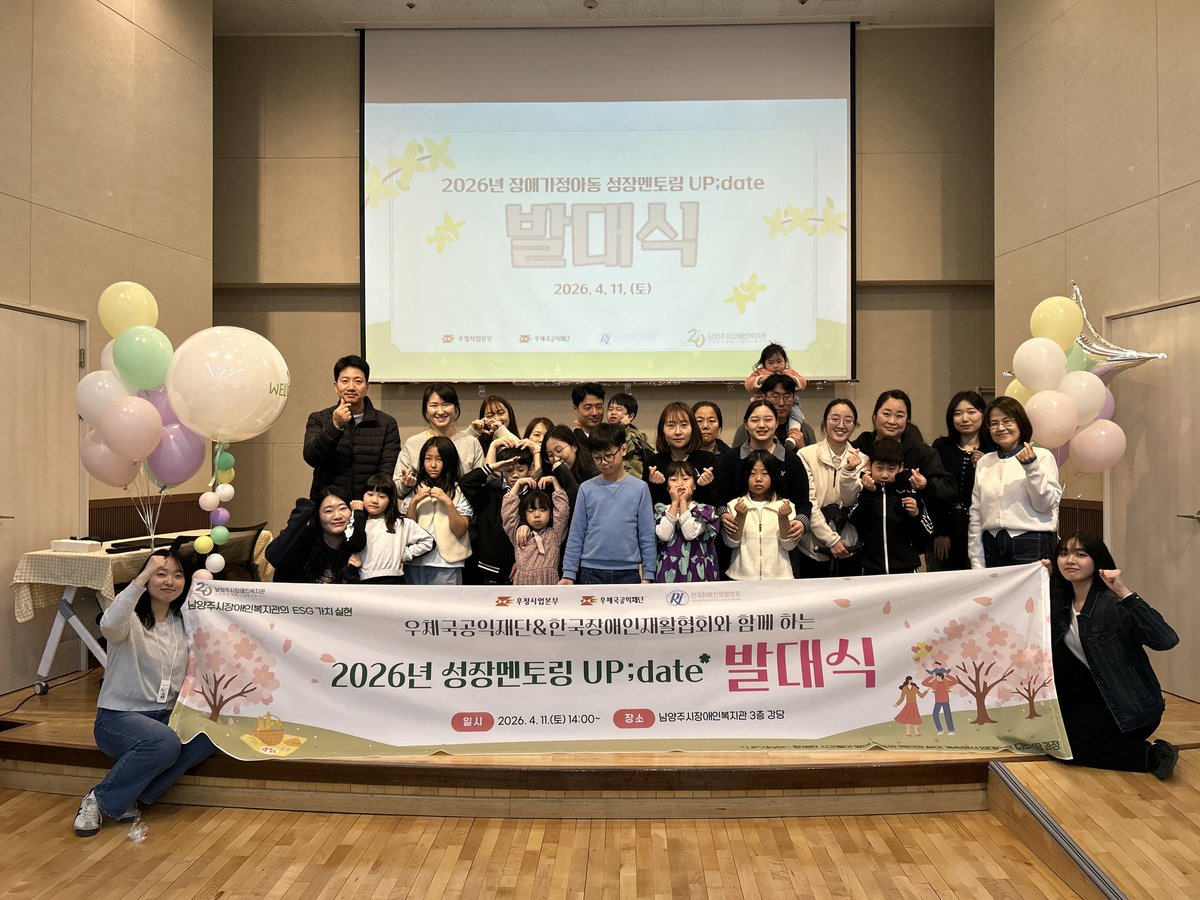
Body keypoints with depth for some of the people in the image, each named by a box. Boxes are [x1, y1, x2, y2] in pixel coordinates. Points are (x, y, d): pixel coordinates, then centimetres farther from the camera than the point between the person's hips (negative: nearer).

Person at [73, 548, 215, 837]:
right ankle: (99, 800, -10)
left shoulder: (184, 623, 7)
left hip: (166, 714, 5)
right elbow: (109, 625, -37)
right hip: (118, 716, -5)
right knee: (165, 742, -35)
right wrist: (143, 577, -41)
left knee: (207, 737, -24)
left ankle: (130, 795, -9)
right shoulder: (131, 620, -10)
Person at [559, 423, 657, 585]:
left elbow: (647, 536, 2)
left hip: (628, 572, 0)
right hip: (591, 572, 1)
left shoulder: (639, 488, 1)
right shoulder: (586, 488, 3)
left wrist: (647, 576, -1)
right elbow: (576, 535, 4)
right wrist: (568, 574, 1)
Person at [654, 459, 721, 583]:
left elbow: (690, 534, -14)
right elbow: (664, 535, -11)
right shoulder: (660, 509, 7)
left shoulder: (705, 510, 3)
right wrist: (675, 503, -7)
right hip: (669, 572, 1)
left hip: (697, 572, -1)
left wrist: (683, 502, -7)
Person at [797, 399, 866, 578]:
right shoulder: (806, 455, -8)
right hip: (813, 550, -3)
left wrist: (849, 472, -20)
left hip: (849, 550, 3)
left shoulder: (859, 459, 3)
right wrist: (832, 540, -14)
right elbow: (808, 504, -10)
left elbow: (851, 503, -5)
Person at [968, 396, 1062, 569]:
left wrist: (1032, 467, -16)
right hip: (992, 546, 3)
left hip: (1032, 547, -3)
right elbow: (975, 515, 10)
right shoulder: (984, 462, 10)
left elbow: (1046, 505, -6)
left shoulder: (1042, 456, 0)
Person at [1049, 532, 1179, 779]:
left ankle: (1150, 755, -2)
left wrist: (1125, 594, -39)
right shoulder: (1060, 600, 1)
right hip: (1093, 694, 7)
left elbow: (1166, 640, -32)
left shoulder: (1113, 603, -20)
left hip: (1132, 705, -7)